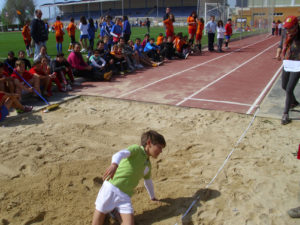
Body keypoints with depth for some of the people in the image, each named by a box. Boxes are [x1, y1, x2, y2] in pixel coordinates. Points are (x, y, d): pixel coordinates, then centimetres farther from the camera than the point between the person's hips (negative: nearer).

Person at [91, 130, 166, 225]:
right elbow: (120, 154, -25)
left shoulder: (148, 165, 18)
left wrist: (153, 197, 48)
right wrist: (114, 164, -46)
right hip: (111, 188, -6)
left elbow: (148, 181, 37)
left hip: (125, 197, 6)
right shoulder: (137, 149, -4)